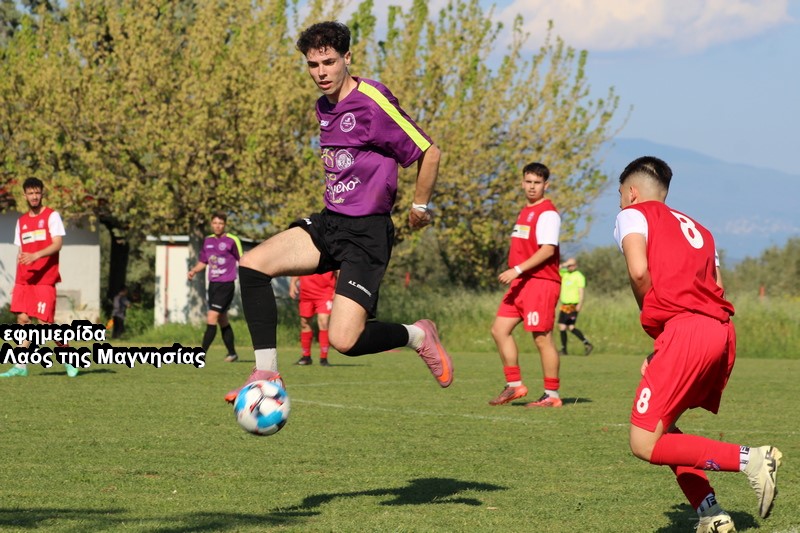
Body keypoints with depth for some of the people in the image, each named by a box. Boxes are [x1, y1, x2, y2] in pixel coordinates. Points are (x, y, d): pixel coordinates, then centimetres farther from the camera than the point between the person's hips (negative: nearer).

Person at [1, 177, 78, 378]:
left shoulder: (51, 216, -1)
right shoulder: (21, 221, 17)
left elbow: (57, 244, -12)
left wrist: (36, 255, -26)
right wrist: (17, 281, 13)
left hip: (44, 279, -6)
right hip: (24, 279, 6)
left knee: (45, 321, -9)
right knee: (23, 318, -1)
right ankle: (21, 366, -1)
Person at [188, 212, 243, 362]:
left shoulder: (232, 241, -8)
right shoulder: (208, 240, 10)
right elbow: (203, 262, 19)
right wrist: (194, 271, 1)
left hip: (226, 285, -7)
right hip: (213, 284, 7)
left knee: (211, 318, -15)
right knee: (222, 320, 14)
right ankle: (232, 352, 27)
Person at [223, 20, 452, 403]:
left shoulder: (372, 102, -15)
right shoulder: (324, 106, 11)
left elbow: (428, 153, -9)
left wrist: (420, 206, 2)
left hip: (366, 234, -8)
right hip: (328, 224, 8)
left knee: (344, 340, -18)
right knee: (252, 263, -13)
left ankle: (418, 336, 13)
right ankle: (266, 373, -8)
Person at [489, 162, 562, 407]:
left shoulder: (547, 213, -11)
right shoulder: (525, 212, 19)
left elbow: (548, 249, -20)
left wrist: (517, 270, -23)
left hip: (541, 282, -10)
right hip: (521, 283, 10)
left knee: (542, 338, -6)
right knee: (499, 329, 5)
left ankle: (552, 395, 1)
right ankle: (514, 385, 11)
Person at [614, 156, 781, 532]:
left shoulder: (632, 215, 10)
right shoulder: (696, 229, 30)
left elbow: (639, 271, -10)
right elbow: (716, 288, 19)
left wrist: (652, 320, 6)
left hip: (685, 331, -8)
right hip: (723, 331, 8)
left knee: (645, 444, -4)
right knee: (663, 429, 20)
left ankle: (750, 459, -16)